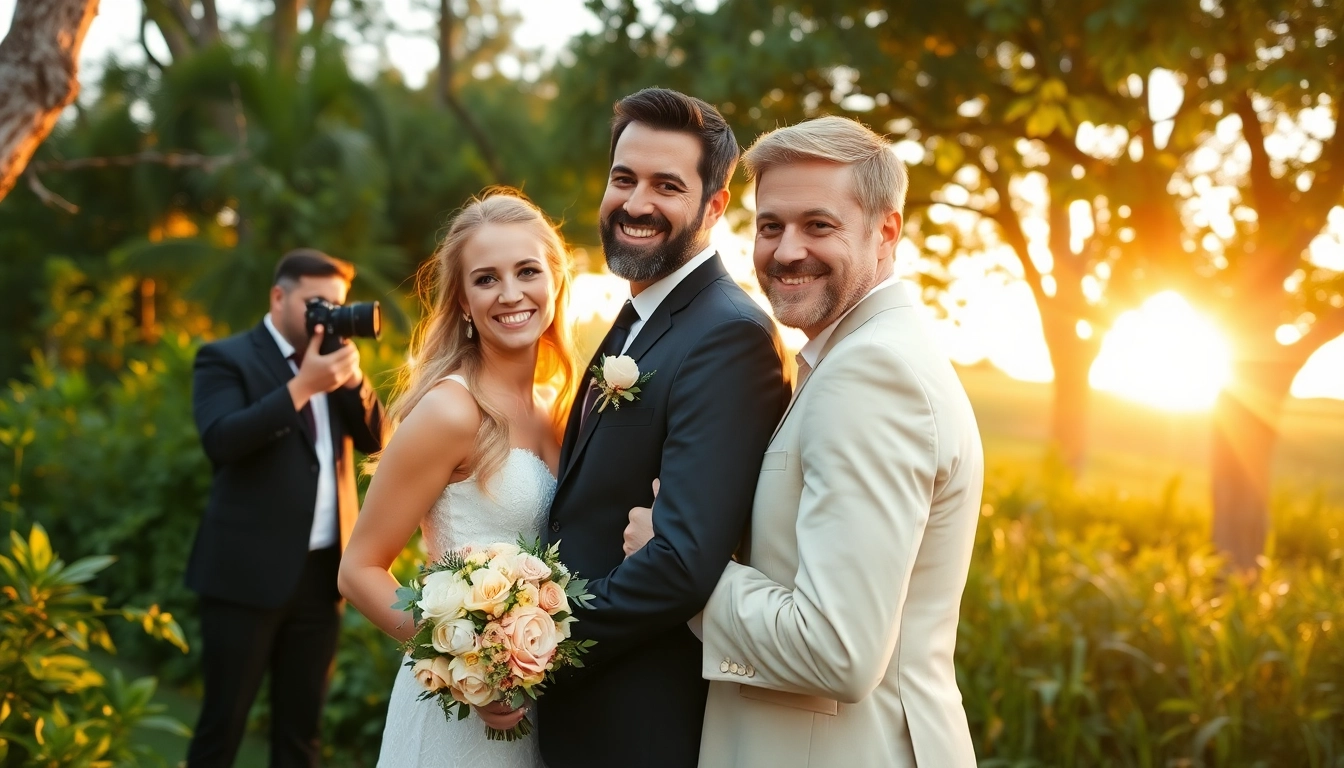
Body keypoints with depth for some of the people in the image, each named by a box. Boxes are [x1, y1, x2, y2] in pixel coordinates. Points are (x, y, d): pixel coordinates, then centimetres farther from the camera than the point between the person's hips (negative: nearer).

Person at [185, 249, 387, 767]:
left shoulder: (333, 362, 13)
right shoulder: (226, 358, -6)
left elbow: (374, 439, 6)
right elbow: (220, 441, -21)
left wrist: (351, 377, -9)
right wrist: (302, 385, -24)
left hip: (322, 570, 6)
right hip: (251, 572, -6)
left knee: (301, 724, 14)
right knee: (223, 722, 3)